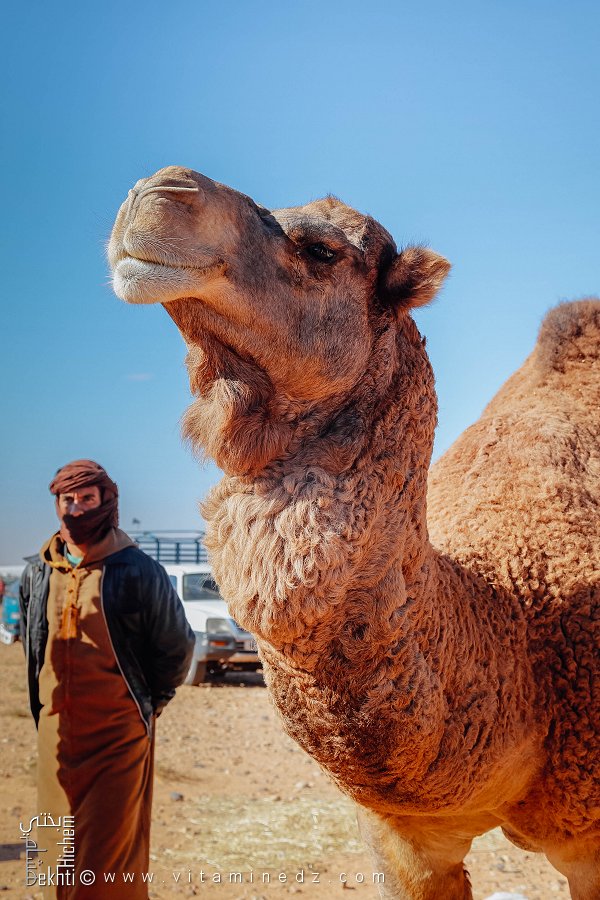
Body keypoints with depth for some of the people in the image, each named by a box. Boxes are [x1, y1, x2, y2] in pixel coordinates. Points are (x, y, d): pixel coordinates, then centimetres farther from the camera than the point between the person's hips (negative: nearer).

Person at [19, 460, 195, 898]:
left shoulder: (137, 571, -9)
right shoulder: (38, 574, 6)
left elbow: (177, 647, 1)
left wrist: (148, 704, 7)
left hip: (119, 734, -5)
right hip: (57, 733, 5)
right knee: (59, 860, 12)